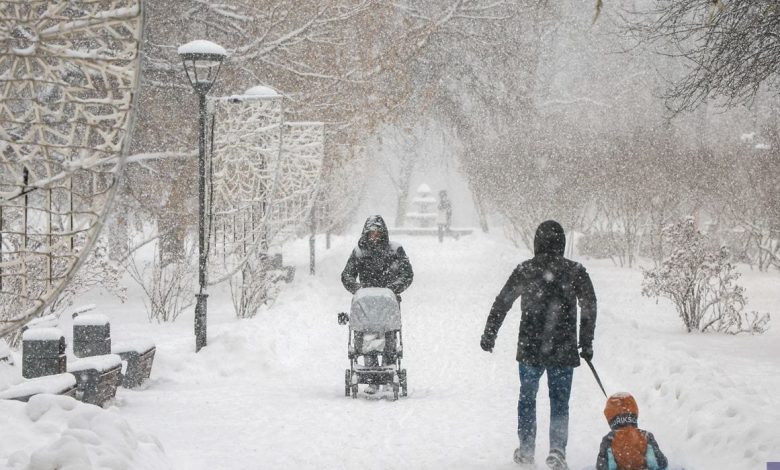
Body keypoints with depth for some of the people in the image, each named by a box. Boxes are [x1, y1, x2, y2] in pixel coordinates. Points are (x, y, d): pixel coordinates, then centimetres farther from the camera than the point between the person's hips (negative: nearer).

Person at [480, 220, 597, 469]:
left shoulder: (525, 270, -3)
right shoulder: (575, 271, -1)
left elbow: (502, 303, 1)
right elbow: (589, 306, 1)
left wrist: (489, 334, 11)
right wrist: (587, 343, 10)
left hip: (530, 349, 0)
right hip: (564, 351, 0)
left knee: (527, 398, 16)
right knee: (560, 402, 7)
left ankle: (526, 450, 19)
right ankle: (557, 449, -7)